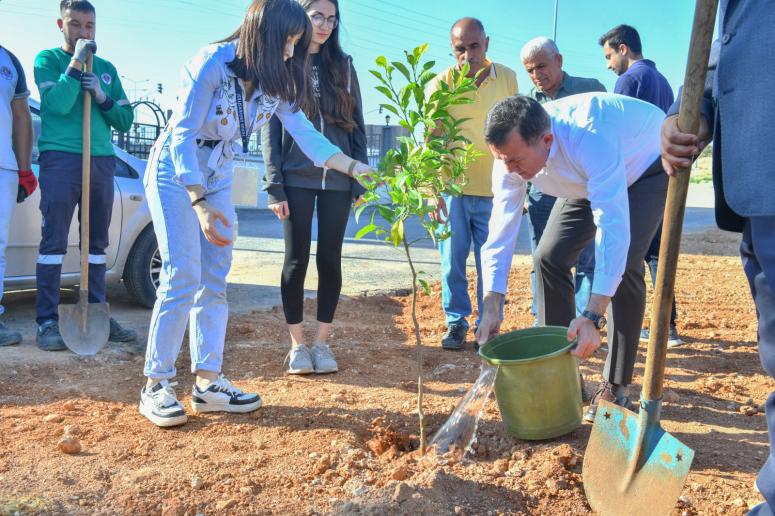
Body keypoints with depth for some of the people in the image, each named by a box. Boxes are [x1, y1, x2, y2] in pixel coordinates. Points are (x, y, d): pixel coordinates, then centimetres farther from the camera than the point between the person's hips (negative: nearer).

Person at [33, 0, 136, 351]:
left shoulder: (106, 69, 18)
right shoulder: (48, 59, 6)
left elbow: (125, 121, 13)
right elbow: (58, 104, -11)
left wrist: (102, 96, -4)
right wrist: (76, 62, -12)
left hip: (102, 161, 5)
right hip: (60, 158, -4)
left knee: (97, 243, 7)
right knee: (54, 241, -7)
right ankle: (47, 322, -4)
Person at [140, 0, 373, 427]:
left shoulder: (275, 81, -2)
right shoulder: (212, 63, -22)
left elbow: (305, 133, -3)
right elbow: (182, 135, -23)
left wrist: (355, 167, -13)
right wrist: (200, 204, -29)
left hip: (218, 180, 7)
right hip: (174, 174, -7)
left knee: (215, 280, 3)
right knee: (182, 278, -13)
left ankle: (207, 382, 10)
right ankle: (155, 386, -2)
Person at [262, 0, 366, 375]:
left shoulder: (343, 66, 11)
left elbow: (357, 126, 10)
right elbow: (269, 128, 0)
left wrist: (360, 179, 2)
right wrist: (274, 185, -8)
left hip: (337, 178, 2)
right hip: (297, 178, -2)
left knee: (330, 259, 4)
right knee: (297, 260, 1)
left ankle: (322, 342, 16)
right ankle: (297, 344, 13)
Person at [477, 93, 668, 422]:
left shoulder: (591, 138, -45)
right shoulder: (512, 154, -25)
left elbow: (613, 228, -49)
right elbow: (501, 231, -22)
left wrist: (593, 316, -54)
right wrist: (491, 309, -29)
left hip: (646, 165, -5)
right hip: (588, 180, 6)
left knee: (624, 260, -25)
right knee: (549, 257, -7)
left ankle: (616, 386, -10)